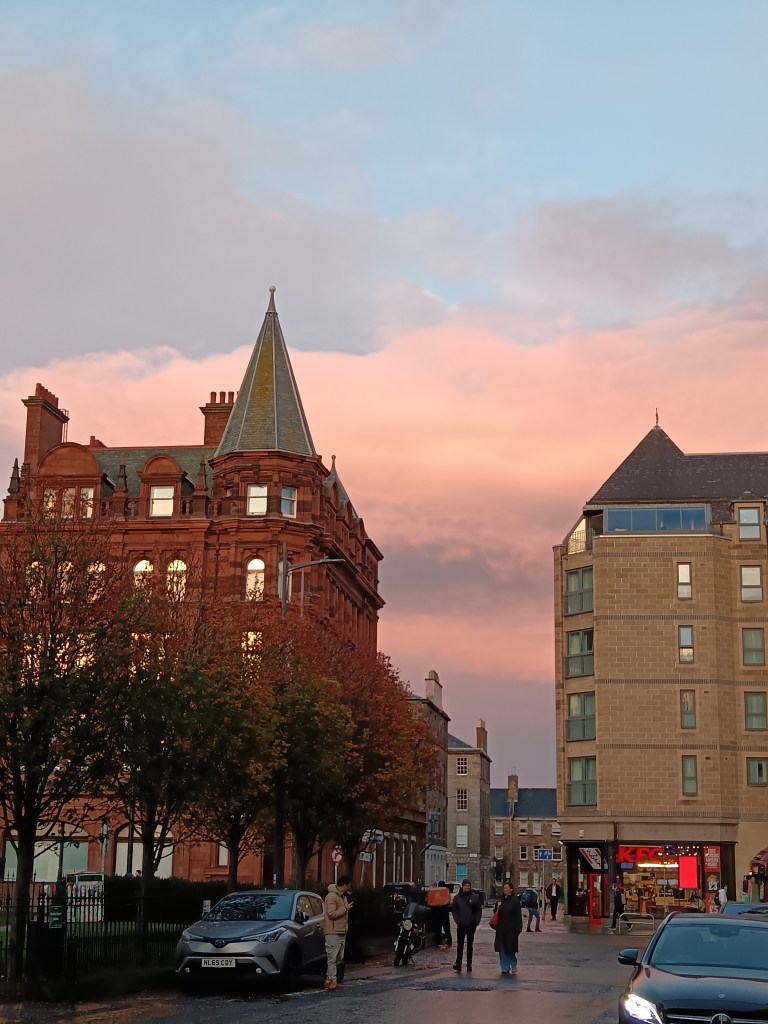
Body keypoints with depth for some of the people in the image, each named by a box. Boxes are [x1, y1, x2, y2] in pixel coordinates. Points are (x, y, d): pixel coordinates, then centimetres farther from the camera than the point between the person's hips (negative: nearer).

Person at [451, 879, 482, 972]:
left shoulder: (475, 897, 2)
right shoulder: (457, 897, 3)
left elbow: (479, 911, 4)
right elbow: (454, 910, 6)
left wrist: (476, 921, -7)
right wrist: (457, 919, -7)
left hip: (471, 925, 0)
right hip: (461, 925, 0)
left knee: (470, 945, 8)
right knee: (460, 944, -7)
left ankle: (469, 964, 12)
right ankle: (458, 963, -11)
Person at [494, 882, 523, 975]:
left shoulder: (515, 900, -6)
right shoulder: (501, 900, 10)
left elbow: (518, 915, -8)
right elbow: (495, 913, 16)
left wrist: (518, 928, -13)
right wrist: (497, 907, -5)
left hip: (511, 929, -5)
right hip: (501, 929, 5)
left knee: (510, 949, 1)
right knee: (502, 950, 5)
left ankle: (513, 966, 20)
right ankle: (505, 968, 12)